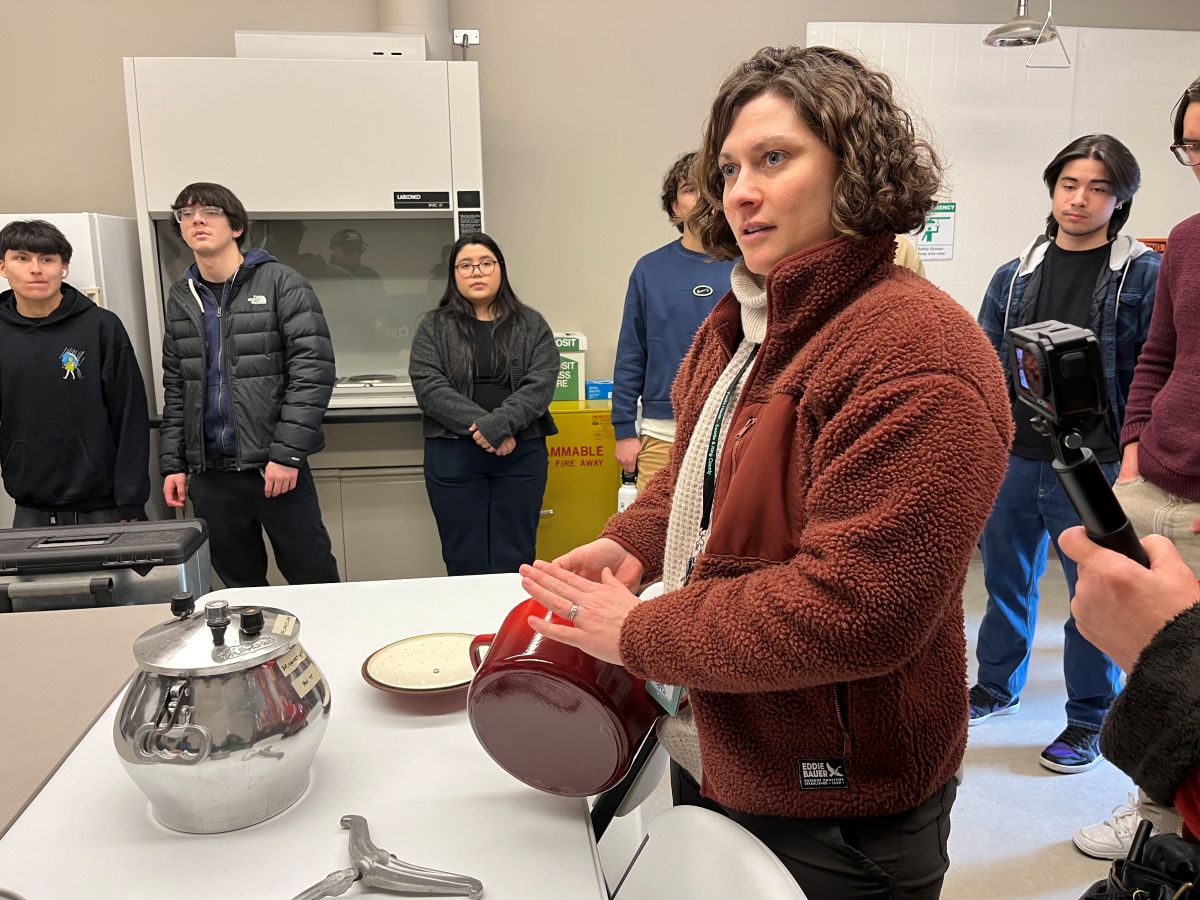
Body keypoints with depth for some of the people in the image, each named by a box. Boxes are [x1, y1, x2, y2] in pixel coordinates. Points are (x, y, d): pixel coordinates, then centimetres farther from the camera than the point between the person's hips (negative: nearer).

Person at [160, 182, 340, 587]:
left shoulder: (282, 284, -4)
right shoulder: (180, 298, 12)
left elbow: (313, 370, -11)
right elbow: (175, 389, 16)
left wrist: (287, 453, -16)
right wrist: (172, 463, 9)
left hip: (275, 466, -4)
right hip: (209, 474, 5)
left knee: (315, 579, 3)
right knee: (239, 586, 15)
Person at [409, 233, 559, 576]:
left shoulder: (531, 325, 9)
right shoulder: (433, 327, 7)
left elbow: (540, 384, -4)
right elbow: (429, 388, -6)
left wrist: (498, 425, -18)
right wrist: (482, 426, -16)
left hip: (521, 454, 1)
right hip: (453, 455, 0)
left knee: (515, 562, 5)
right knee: (465, 563, 4)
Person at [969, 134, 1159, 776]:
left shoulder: (1144, 276, -3)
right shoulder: (1014, 276, 8)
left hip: (1094, 467, -4)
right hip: (1013, 458, 4)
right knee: (1006, 578, 16)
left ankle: (1090, 717, 24)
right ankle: (997, 686, 36)